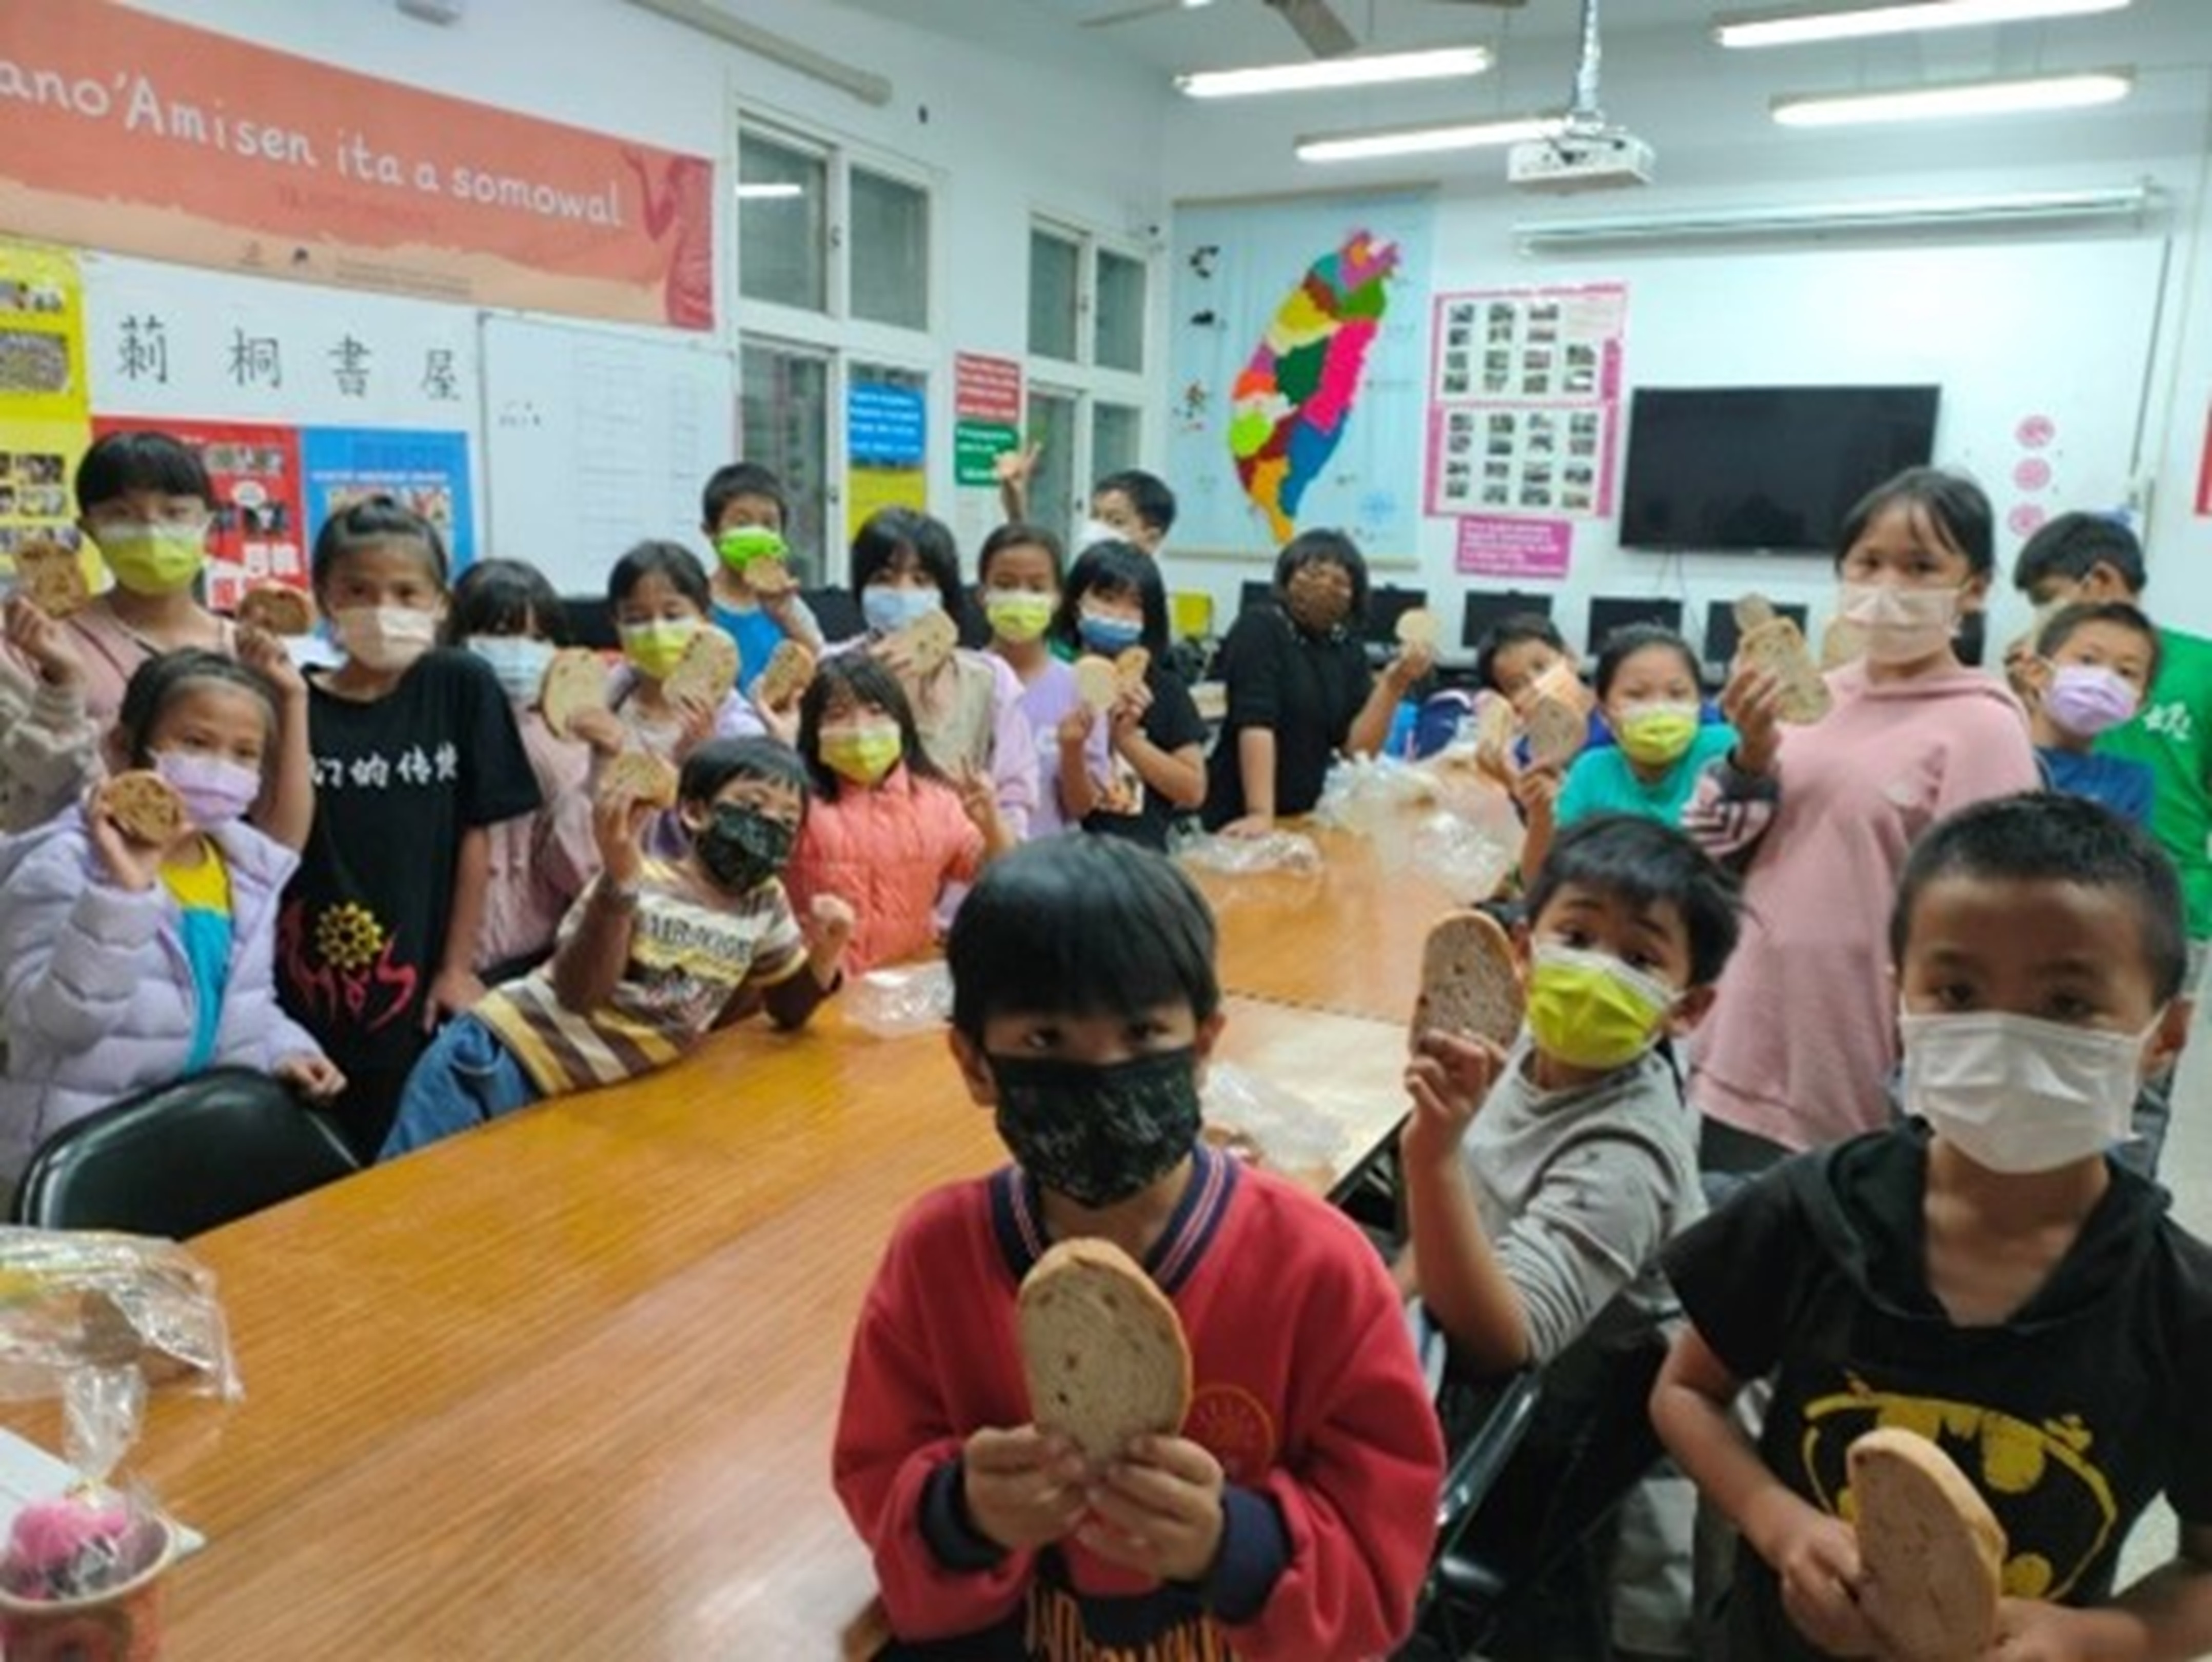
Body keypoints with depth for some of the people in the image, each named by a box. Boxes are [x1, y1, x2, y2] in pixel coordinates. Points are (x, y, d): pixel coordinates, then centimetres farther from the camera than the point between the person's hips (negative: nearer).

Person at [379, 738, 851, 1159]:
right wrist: (619, 881, -35)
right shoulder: (638, 883, -11)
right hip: (500, 1059, -5)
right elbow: (578, 994, -23)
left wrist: (824, 956, -6)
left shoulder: (767, 906, 4)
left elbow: (788, 1009, 15)